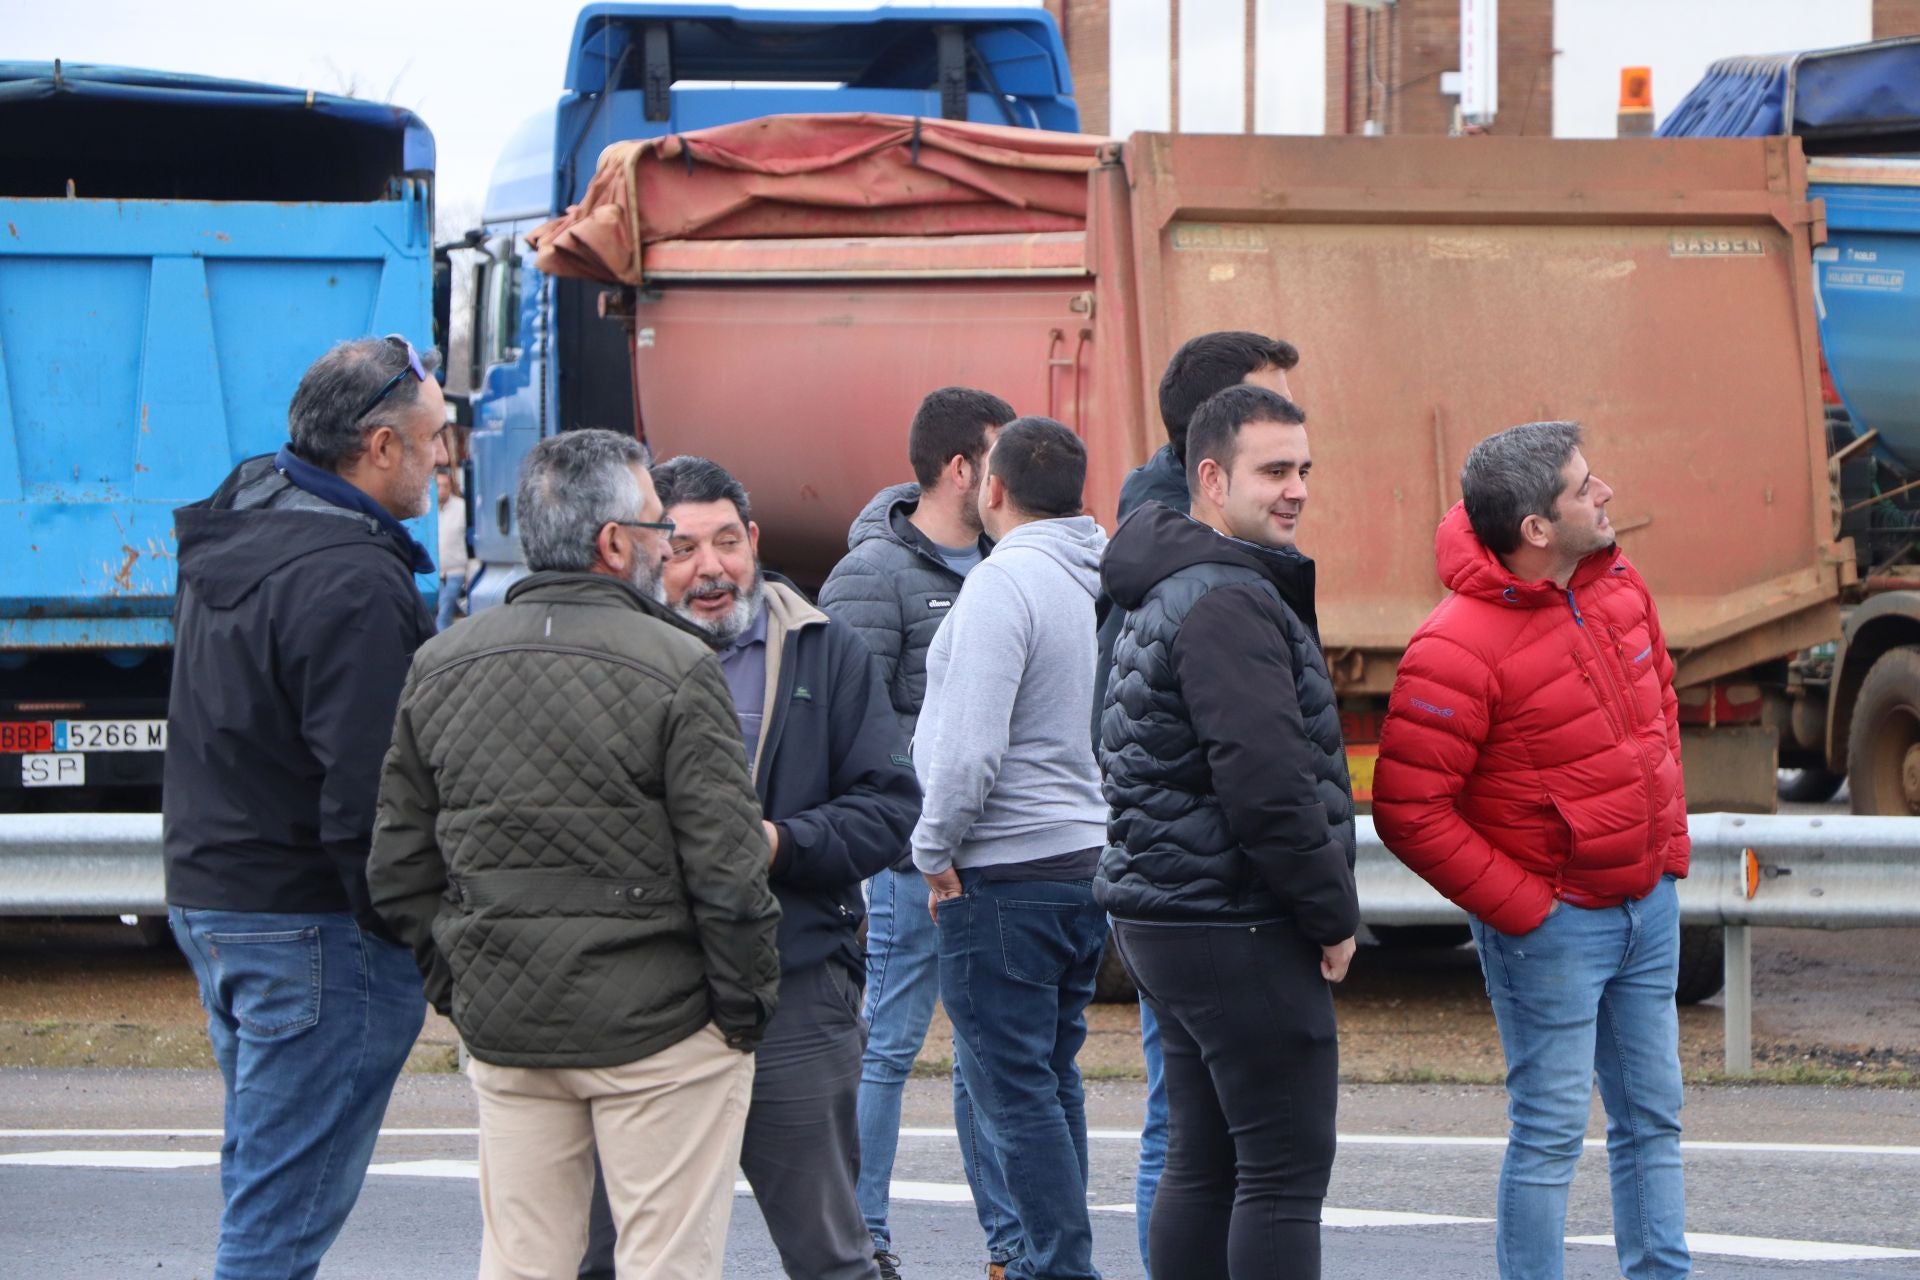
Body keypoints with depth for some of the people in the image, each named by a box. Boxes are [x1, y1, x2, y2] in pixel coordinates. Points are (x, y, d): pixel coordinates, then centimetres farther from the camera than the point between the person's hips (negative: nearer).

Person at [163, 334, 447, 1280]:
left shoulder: (228, 536, 10)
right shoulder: (352, 582, -21)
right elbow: (365, 795, -25)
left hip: (208, 895, 10)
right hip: (315, 920, -10)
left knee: (263, 1182, 19)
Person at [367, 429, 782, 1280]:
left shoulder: (440, 667, 6)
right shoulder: (675, 669, -12)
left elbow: (400, 870, 10)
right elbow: (728, 873, -14)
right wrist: (746, 1009, -2)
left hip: (503, 1032, 5)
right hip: (659, 1033, -5)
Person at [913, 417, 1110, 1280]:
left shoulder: (1004, 582, -16)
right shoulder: (1106, 581, 9)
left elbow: (971, 747, -23)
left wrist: (936, 850, -9)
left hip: (1006, 876, -9)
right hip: (1090, 857, 9)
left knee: (1014, 1087, -4)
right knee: (1050, 1079, 16)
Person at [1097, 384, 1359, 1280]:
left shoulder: (1167, 595, 18)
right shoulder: (1230, 603, -17)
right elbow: (1267, 782, -23)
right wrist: (1335, 915, -12)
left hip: (1169, 921, 10)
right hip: (1240, 929, -10)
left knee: (1204, 1163, 13)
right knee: (1286, 1169, -7)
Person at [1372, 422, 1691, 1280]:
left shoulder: (1616, 583, 2)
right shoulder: (1461, 648, -23)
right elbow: (1407, 811, -22)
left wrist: (1670, 839, 13)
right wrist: (1520, 908, -17)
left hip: (1648, 901, 8)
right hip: (1553, 921, -8)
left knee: (1652, 1118, 14)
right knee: (1551, 1132, -3)